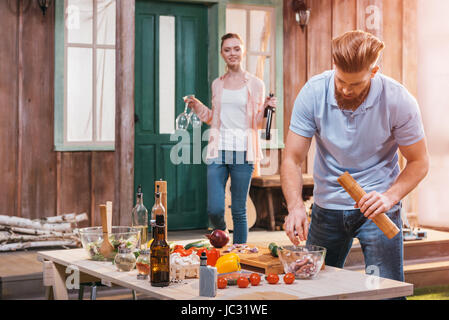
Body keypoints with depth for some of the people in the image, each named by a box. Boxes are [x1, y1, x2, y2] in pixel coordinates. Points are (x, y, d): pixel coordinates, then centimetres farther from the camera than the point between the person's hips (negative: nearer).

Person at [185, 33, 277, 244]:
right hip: (218, 150, 3)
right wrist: (197, 107, 9)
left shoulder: (255, 84, 5)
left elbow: (257, 123, 7)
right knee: (214, 210, -4)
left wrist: (266, 108, -11)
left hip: (242, 153, -2)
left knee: (239, 211, 2)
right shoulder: (217, 84, 15)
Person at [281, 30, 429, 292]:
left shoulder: (398, 100, -17)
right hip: (327, 205, 2)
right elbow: (293, 160, -12)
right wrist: (296, 206, -29)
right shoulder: (313, 93, -14)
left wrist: (390, 197, -24)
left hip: (376, 205, -2)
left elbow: (419, 162, -6)